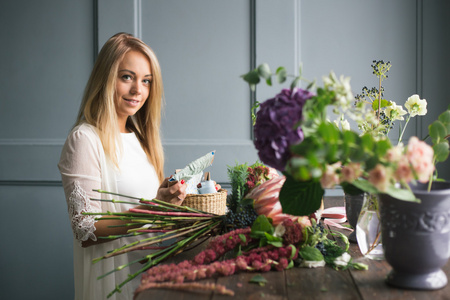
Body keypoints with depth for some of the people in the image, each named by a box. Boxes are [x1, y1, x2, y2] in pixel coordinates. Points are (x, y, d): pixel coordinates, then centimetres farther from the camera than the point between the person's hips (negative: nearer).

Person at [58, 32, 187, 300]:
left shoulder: (137, 137, 8)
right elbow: (87, 232, -19)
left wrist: (170, 196, -4)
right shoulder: (85, 139, -15)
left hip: (150, 268, 7)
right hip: (114, 275, -7)